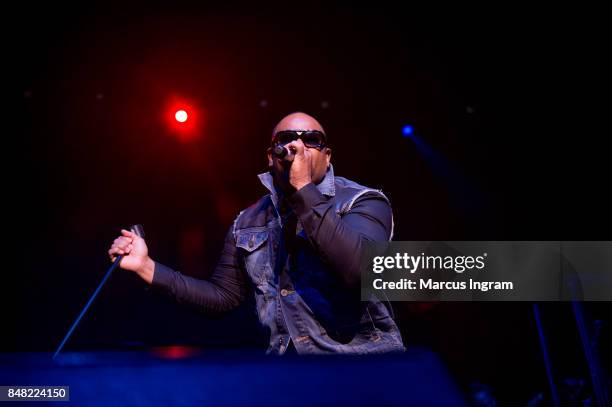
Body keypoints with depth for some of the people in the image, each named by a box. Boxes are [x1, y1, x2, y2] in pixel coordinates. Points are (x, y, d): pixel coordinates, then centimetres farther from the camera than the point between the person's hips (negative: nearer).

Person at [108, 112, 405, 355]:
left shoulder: (364, 202, -5)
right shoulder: (249, 222, 9)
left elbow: (358, 269, -24)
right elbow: (222, 296, 12)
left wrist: (303, 189, -21)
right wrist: (147, 266, 6)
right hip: (284, 362, 3)